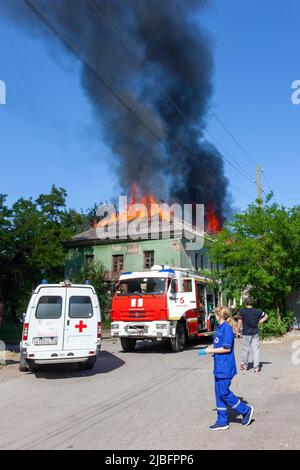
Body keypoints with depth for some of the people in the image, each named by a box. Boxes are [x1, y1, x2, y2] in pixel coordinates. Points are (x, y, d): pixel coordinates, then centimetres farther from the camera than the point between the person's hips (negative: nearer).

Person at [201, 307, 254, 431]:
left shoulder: (227, 328, -17)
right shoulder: (220, 327, 11)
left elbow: (227, 348, -19)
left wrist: (211, 351, -14)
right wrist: (211, 348, 4)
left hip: (225, 368, -9)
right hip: (219, 367, 9)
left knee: (224, 393, -3)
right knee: (219, 394, 12)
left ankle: (245, 410, 14)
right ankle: (222, 422, 19)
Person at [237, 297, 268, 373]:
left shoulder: (242, 311, -9)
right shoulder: (257, 311, 0)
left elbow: (239, 322, -8)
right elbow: (266, 316, 8)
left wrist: (238, 331, 0)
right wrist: (258, 322, 8)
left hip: (246, 333, -2)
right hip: (255, 333, 2)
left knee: (246, 349, 10)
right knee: (256, 349, 6)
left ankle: (245, 366, 24)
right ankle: (256, 367, 5)